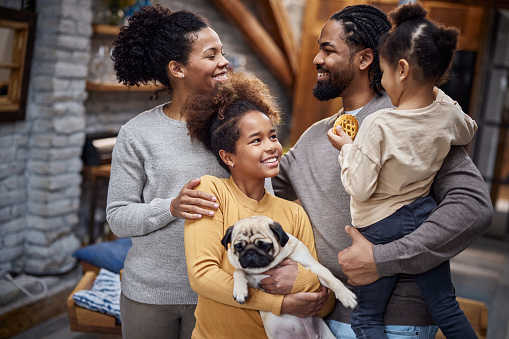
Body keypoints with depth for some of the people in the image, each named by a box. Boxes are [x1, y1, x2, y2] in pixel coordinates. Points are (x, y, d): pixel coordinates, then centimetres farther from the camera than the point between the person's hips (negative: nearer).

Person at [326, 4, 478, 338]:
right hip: (426, 218, 5)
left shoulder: (378, 125, -25)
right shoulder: (448, 115, -7)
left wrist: (347, 148, -5)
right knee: (446, 306, 18)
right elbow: (469, 130, 19)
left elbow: (360, 189, -19)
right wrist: (438, 95, 18)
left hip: (382, 229, -5)